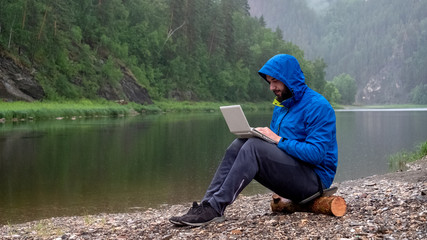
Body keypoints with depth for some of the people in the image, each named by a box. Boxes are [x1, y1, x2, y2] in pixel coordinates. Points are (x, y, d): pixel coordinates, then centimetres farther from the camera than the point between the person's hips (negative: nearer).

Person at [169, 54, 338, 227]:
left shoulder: (317, 106, -11)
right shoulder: (281, 106, 16)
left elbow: (316, 154, -21)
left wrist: (278, 140, -19)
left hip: (314, 178, -8)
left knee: (254, 146, -26)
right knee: (238, 145, -10)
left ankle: (215, 208, -30)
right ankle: (208, 203, -22)